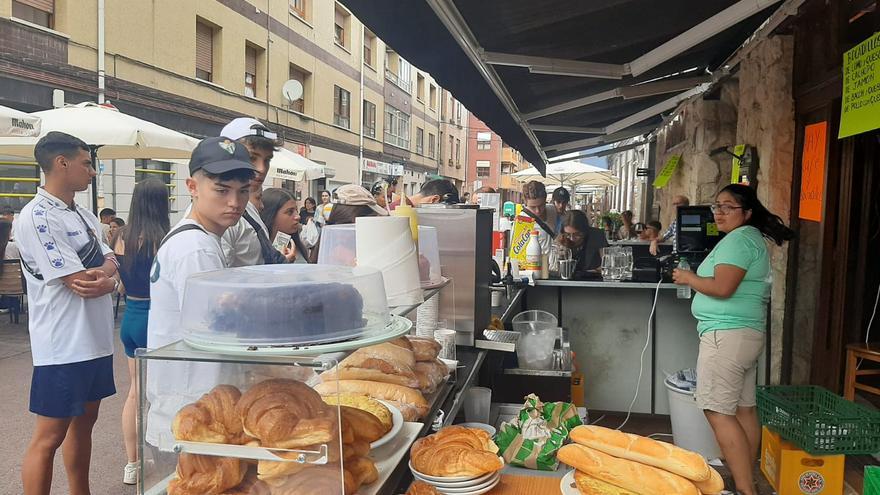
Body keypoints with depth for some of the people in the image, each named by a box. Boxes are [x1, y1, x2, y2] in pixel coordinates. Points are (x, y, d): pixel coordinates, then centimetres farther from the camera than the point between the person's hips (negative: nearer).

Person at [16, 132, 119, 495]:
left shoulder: (85, 216, 12)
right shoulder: (36, 218, -15)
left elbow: (110, 265, 5)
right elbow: (80, 283, -20)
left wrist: (101, 275, -17)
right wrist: (109, 278, -1)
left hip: (96, 339, 9)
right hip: (64, 345, -9)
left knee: (84, 421, 18)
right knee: (49, 436, 1)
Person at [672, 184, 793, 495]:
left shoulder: (738, 239, -12)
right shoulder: (753, 238, 20)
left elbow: (722, 288, -22)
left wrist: (689, 278, -7)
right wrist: (696, 278, 15)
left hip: (726, 333, -11)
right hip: (747, 332, 11)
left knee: (718, 411, -9)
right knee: (744, 409, 13)